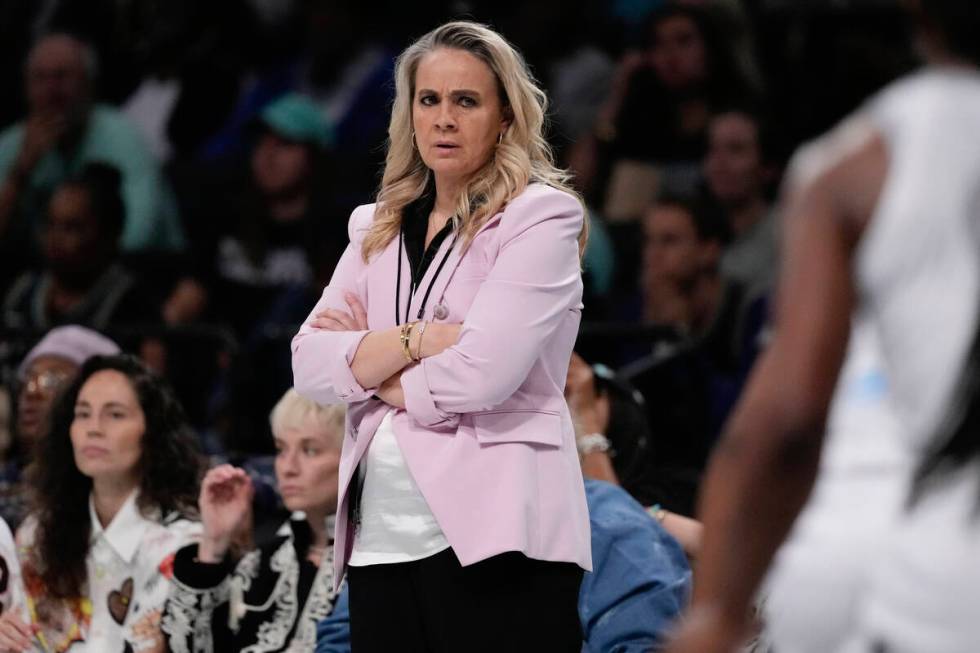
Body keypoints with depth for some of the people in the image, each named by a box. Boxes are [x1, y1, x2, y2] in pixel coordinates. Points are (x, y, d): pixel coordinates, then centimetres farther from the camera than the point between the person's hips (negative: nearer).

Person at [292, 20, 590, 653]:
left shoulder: (541, 216, -2)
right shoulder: (379, 228, 17)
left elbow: (482, 372, -15)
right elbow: (309, 363, 4)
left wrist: (365, 361, 1)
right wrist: (416, 339, -10)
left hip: (493, 538, -6)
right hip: (380, 541, 6)